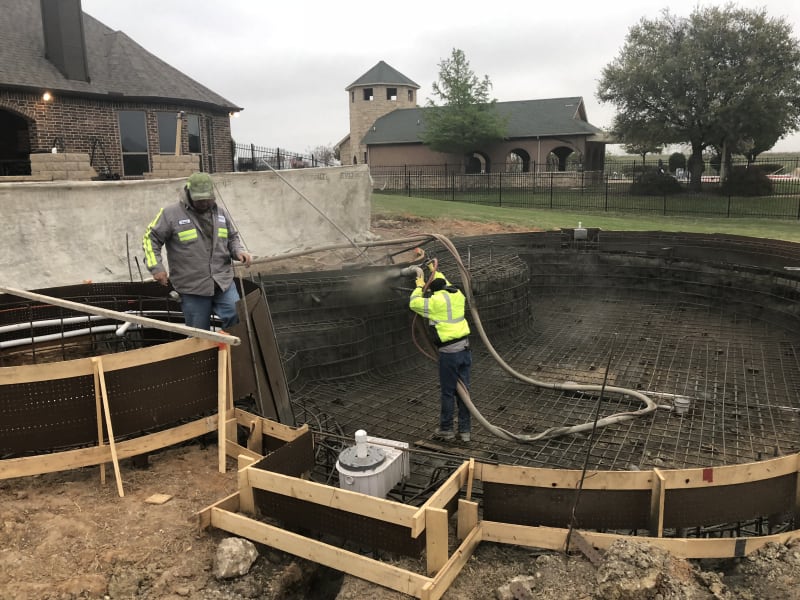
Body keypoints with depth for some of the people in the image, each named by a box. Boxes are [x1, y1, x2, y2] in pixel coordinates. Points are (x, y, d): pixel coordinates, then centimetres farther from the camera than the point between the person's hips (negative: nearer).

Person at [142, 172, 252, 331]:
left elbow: (232, 237, 20)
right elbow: (151, 238, 2)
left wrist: (239, 251, -1)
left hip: (223, 282, 3)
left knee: (238, 319, -4)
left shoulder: (220, 212, 8)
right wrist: (156, 267, -8)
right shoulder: (171, 213, -5)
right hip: (192, 287, -3)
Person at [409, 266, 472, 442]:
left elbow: (413, 303, 5)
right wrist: (436, 272, 43)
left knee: (448, 392, 5)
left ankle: (446, 430, 17)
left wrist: (419, 287, 20)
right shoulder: (458, 295, 8)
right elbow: (447, 285, 31)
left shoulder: (435, 301, -9)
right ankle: (465, 430, 19)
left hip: (449, 352, -6)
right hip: (465, 348, 6)